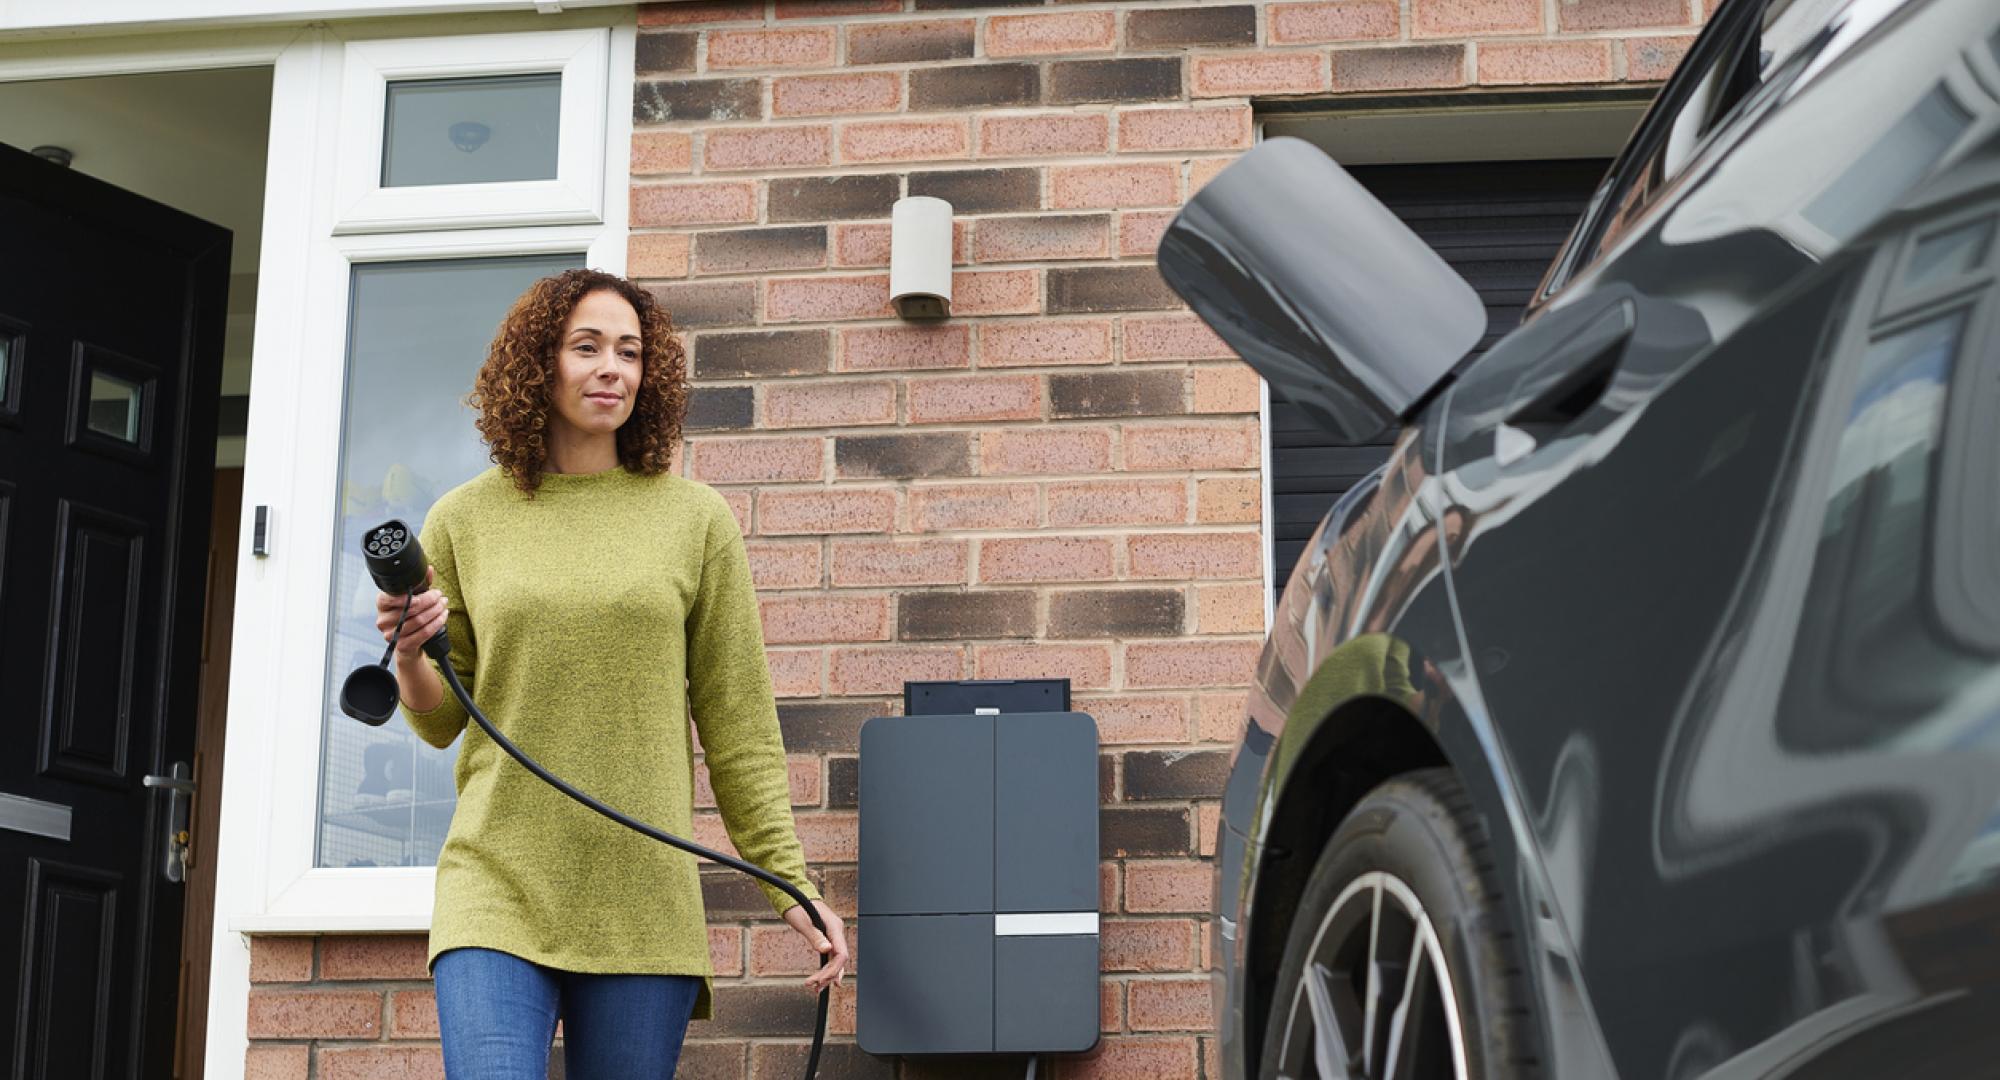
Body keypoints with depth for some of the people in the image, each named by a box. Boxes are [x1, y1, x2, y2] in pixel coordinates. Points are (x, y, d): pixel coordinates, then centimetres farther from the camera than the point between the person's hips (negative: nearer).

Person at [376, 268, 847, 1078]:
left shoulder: (695, 520, 5)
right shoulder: (464, 521, 7)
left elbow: (738, 725, 7)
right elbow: (442, 722, 14)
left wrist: (790, 884, 3)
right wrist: (409, 655, -7)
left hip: (642, 901, 1)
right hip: (498, 888, 0)